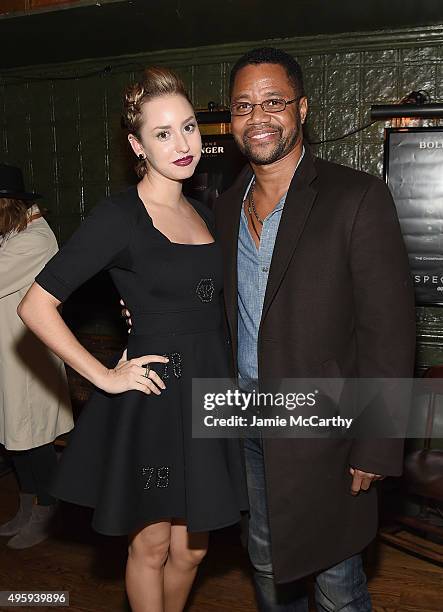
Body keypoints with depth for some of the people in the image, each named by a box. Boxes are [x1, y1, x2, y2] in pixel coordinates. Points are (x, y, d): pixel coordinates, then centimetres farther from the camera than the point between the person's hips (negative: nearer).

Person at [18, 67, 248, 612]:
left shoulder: (203, 213, 8)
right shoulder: (119, 216, -13)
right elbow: (36, 306, -16)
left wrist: (218, 374, 10)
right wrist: (104, 377, -16)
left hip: (206, 395, 6)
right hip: (152, 401, -6)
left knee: (191, 546, 20)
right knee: (152, 545, 15)